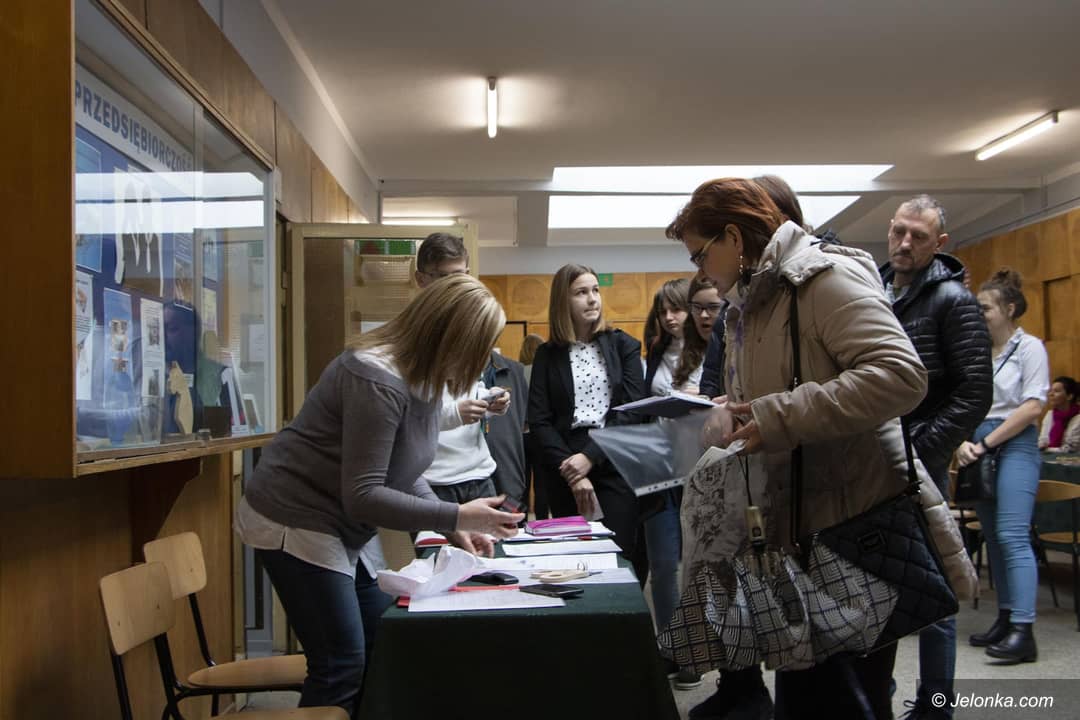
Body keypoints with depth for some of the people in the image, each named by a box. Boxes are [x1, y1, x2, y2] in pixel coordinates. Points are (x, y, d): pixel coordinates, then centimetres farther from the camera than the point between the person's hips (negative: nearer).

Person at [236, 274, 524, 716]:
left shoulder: (420, 377, 4)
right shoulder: (379, 381, -26)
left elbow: (400, 473, 10)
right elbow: (363, 495, -27)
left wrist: (454, 528, -2)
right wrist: (456, 517, -25)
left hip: (335, 525, 10)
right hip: (295, 521, -10)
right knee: (342, 666, -6)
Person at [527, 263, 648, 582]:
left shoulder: (623, 346, 6)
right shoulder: (548, 355, 8)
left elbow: (632, 410, -3)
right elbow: (539, 422, 1)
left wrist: (591, 456, -13)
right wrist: (571, 472, -10)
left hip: (616, 466, -1)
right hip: (565, 474, 1)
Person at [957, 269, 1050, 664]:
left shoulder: (1029, 347, -3)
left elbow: (1033, 407, -10)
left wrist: (987, 443, -12)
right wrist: (963, 441, -6)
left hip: (1014, 446, -6)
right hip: (979, 447, 7)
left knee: (1012, 536, -14)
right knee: (993, 537, 8)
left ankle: (1023, 632, -15)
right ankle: (1005, 619, 15)